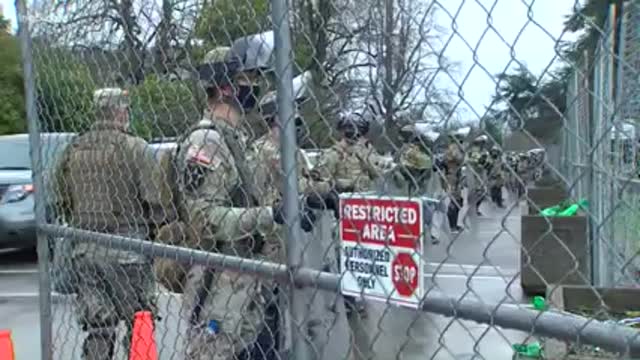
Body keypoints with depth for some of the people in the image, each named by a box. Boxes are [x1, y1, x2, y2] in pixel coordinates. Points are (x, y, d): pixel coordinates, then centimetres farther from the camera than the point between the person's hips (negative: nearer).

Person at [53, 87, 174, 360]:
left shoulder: (73, 149, 7)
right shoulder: (134, 148, -10)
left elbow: (62, 200, 12)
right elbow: (156, 199, -13)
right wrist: (157, 223, 5)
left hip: (84, 247, 6)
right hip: (125, 245, -5)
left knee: (96, 325, 13)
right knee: (138, 323, 6)